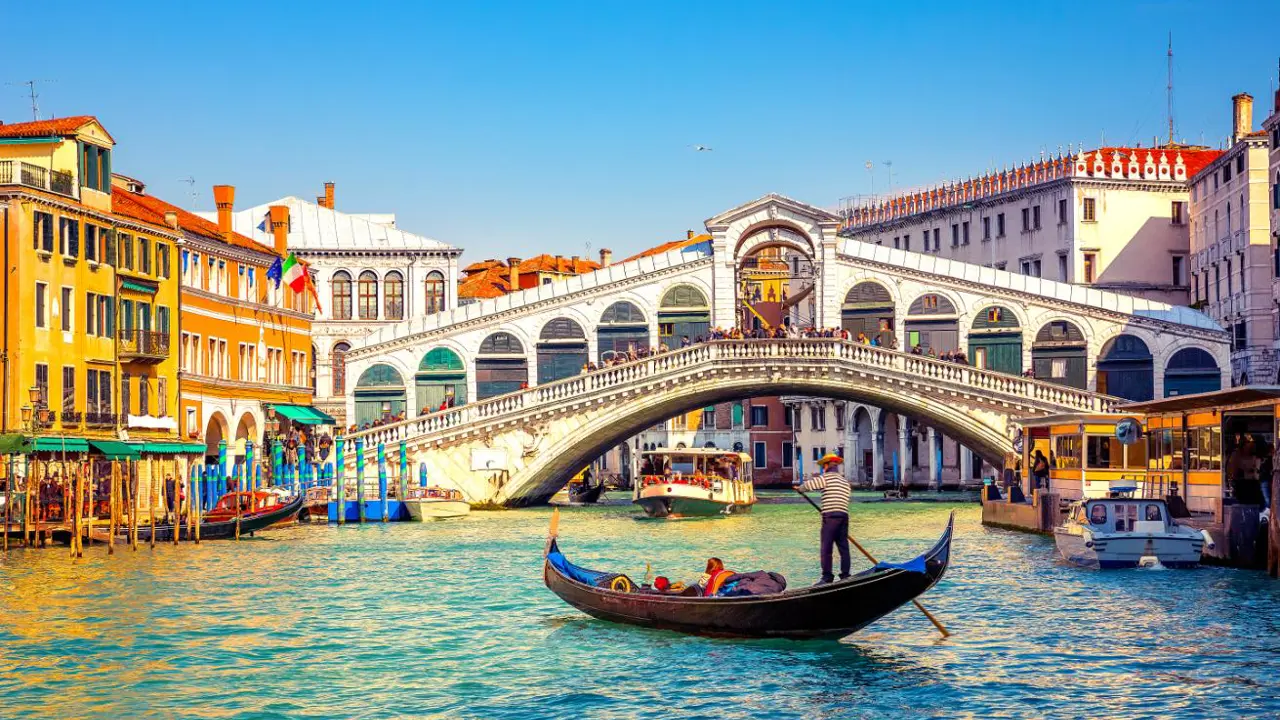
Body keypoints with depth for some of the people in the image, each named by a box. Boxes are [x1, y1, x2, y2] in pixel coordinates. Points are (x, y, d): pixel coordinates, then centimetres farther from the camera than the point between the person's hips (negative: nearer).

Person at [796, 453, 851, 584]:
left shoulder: (827, 477, -4)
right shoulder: (845, 481, 20)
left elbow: (808, 485, -4)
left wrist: (800, 488, 18)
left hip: (830, 516, -7)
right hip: (844, 516, 7)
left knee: (826, 548, -5)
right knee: (843, 547, 8)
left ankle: (827, 577, -6)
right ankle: (845, 576, 8)